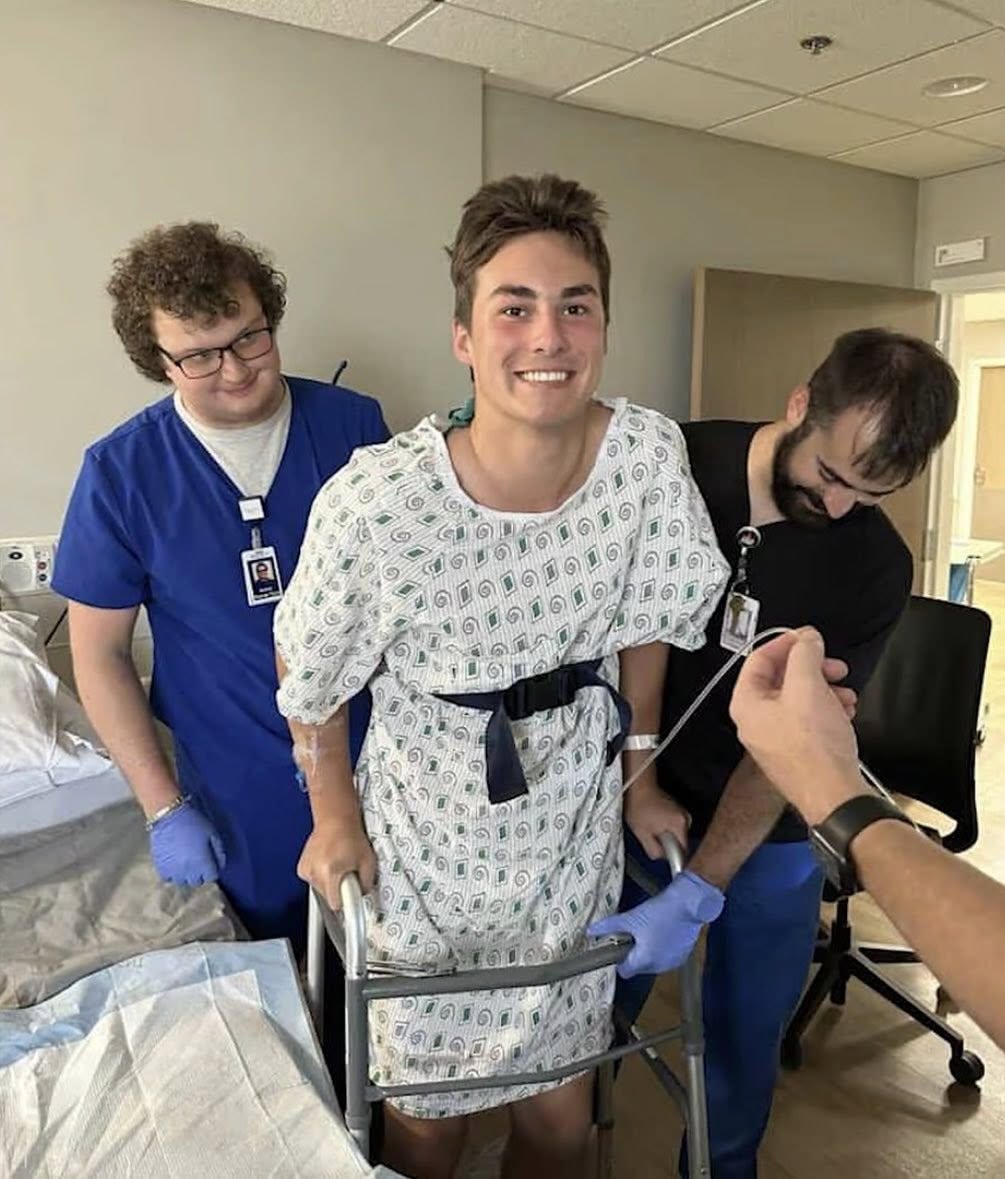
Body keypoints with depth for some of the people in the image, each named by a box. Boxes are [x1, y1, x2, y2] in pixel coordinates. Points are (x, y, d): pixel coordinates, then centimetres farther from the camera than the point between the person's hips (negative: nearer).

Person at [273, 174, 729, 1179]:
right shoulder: (377, 500, -26)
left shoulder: (648, 456, -16)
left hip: (574, 841, 3)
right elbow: (306, 670, -8)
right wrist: (334, 815, -3)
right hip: (425, 849, -2)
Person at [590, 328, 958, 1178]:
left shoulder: (877, 568, -13)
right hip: (639, 808, 0)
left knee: (744, 1040, 15)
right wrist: (638, 784, -13)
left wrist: (698, 894, -22)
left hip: (770, 841, 0)